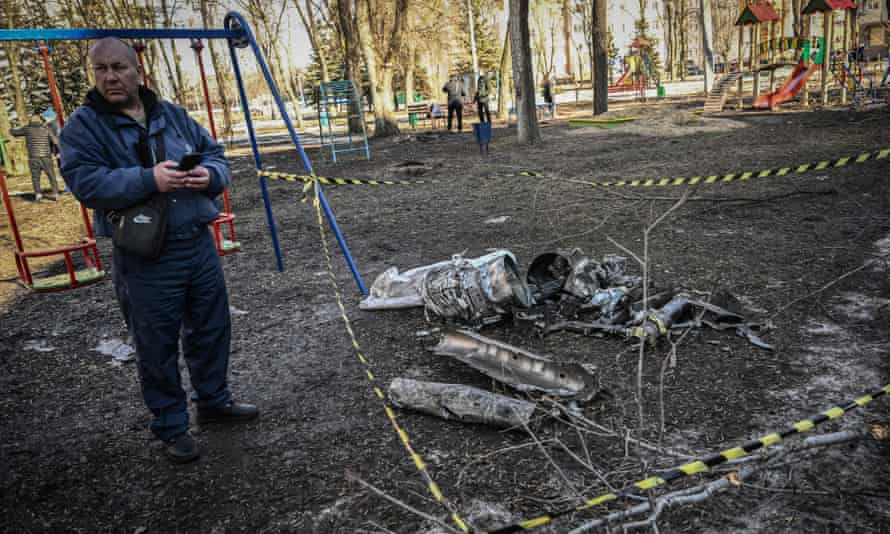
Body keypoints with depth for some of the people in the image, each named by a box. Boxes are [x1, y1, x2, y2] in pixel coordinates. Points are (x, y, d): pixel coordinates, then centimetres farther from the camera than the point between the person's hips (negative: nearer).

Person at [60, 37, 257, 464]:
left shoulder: (173, 114, 9)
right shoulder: (83, 127, -5)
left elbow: (215, 154, 11)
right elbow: (84, 182, -17)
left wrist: (210, 175, -13)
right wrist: (148, 179, -29)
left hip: (200, 244, 5)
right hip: (145, 259, -5)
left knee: (212, 330, 18)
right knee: (158, 348, 7)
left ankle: (214, 401, 38)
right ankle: (171, 426, 25)